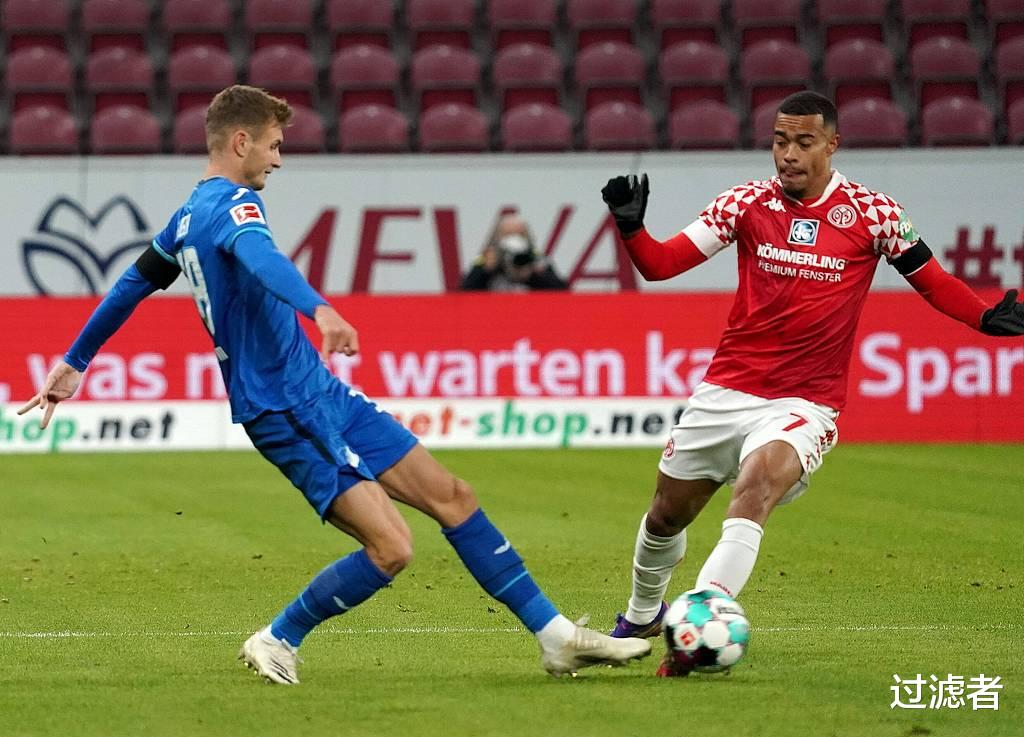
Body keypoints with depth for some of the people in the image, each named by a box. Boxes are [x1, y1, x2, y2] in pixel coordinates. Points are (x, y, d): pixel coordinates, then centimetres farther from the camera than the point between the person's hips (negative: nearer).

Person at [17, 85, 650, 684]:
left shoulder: (189, 218, 14)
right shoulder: (230, 205, -16)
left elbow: (133, 284, 26)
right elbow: (261, 258, -39)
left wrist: (75, 363, 38)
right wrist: (319, 309, -58)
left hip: (323, 395, 10)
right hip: (288, 414, -10)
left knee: (453, 497, 6)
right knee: (391, 548, -18)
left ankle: (556, 636, 9)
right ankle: (276, 642, 4)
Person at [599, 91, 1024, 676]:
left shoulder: (870, 212, -4)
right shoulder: (748, 202, 0)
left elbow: (931, 279, 6)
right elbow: (660, 263, -2)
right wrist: (631, 227, -22)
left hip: (805, 402, -3)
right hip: (726, 391, 3)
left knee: (757, 482, -33)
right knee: (667, 514, 14)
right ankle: (643, 616, 44)